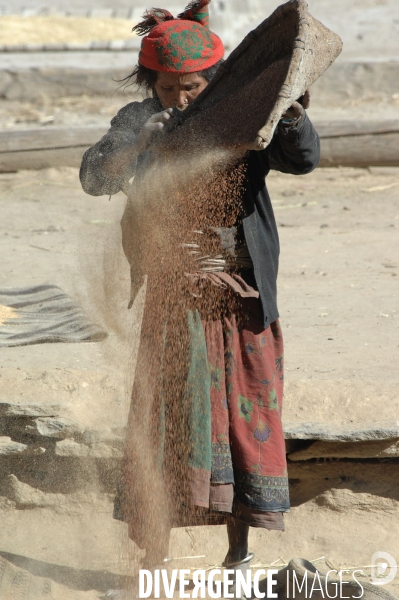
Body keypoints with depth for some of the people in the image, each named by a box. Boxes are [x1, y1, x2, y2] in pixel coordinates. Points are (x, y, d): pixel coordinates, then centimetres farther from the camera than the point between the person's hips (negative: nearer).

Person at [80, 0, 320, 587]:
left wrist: (295, 116, -30)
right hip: (174, 295, -2)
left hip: (244, 296, 2)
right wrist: (136, 141, -34)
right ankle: (151, 564, 1)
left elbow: (303, 159, -10)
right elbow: (96, 176, -16)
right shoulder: (140, 121, -3)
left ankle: (239, 551, 20)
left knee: (246, 417, 7)